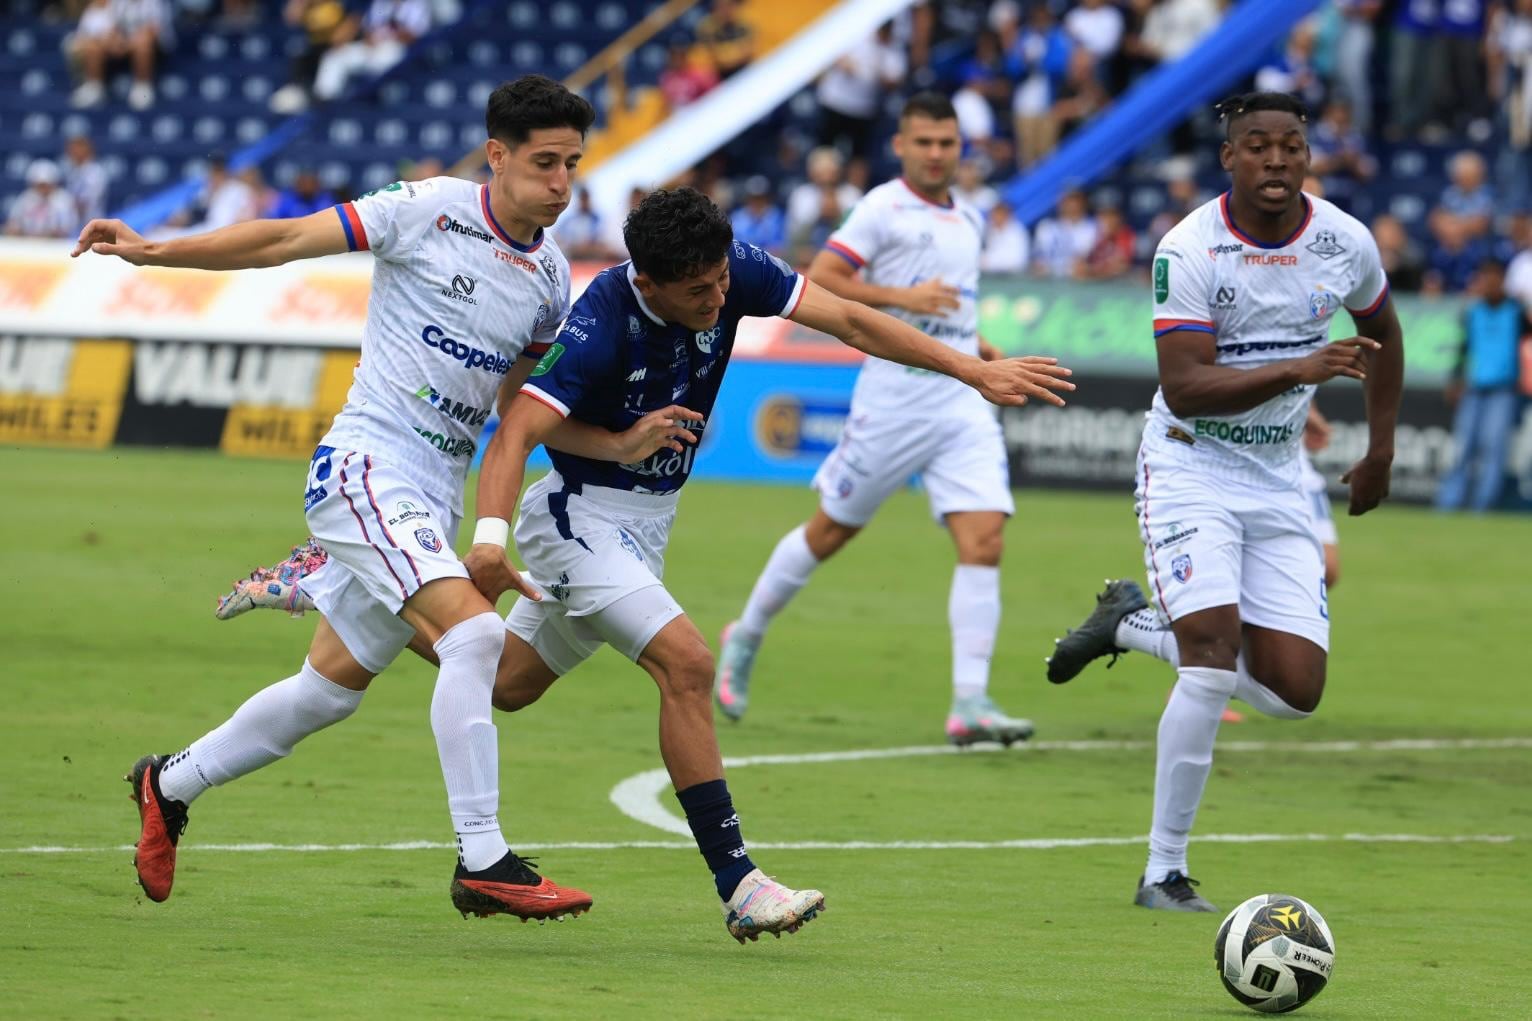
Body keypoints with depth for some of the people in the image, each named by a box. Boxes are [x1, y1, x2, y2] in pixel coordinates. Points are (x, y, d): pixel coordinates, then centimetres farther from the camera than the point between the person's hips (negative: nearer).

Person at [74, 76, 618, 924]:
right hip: (366, 464, -7)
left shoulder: (549, 279, 10)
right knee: (472, 631, -25)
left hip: (434, 496, 8)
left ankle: (169, 786, 36)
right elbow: (286, 241, -6)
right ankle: (482, 863, -24)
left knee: (331, 689, 14)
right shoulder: (430, 211, -9)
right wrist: (156, 251, -13)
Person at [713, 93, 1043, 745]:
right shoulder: (882, 208, -6)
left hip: (963, 404, 5)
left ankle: (970, 703, -14)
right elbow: (818, 282, -12)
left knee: (984, 541, -11)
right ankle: (746, 637, 31)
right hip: (895, 395, -5)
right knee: (831, 531, 7)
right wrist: (900, 297, -21)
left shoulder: (969, 220, 16)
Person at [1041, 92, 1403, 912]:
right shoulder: (1189, 251, -17)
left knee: (1295, 691, -3)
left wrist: (1380, 453, 19)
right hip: (1190, 470, -5)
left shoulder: (1346, 244, -2)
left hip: (1278, 482, 5)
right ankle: (1164, 872, -9)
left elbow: (1382, 330, 19)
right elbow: (1184, 387, -24)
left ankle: (1133, 626, 21)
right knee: (1213, 659, -21)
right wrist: (1300, 368, -34)